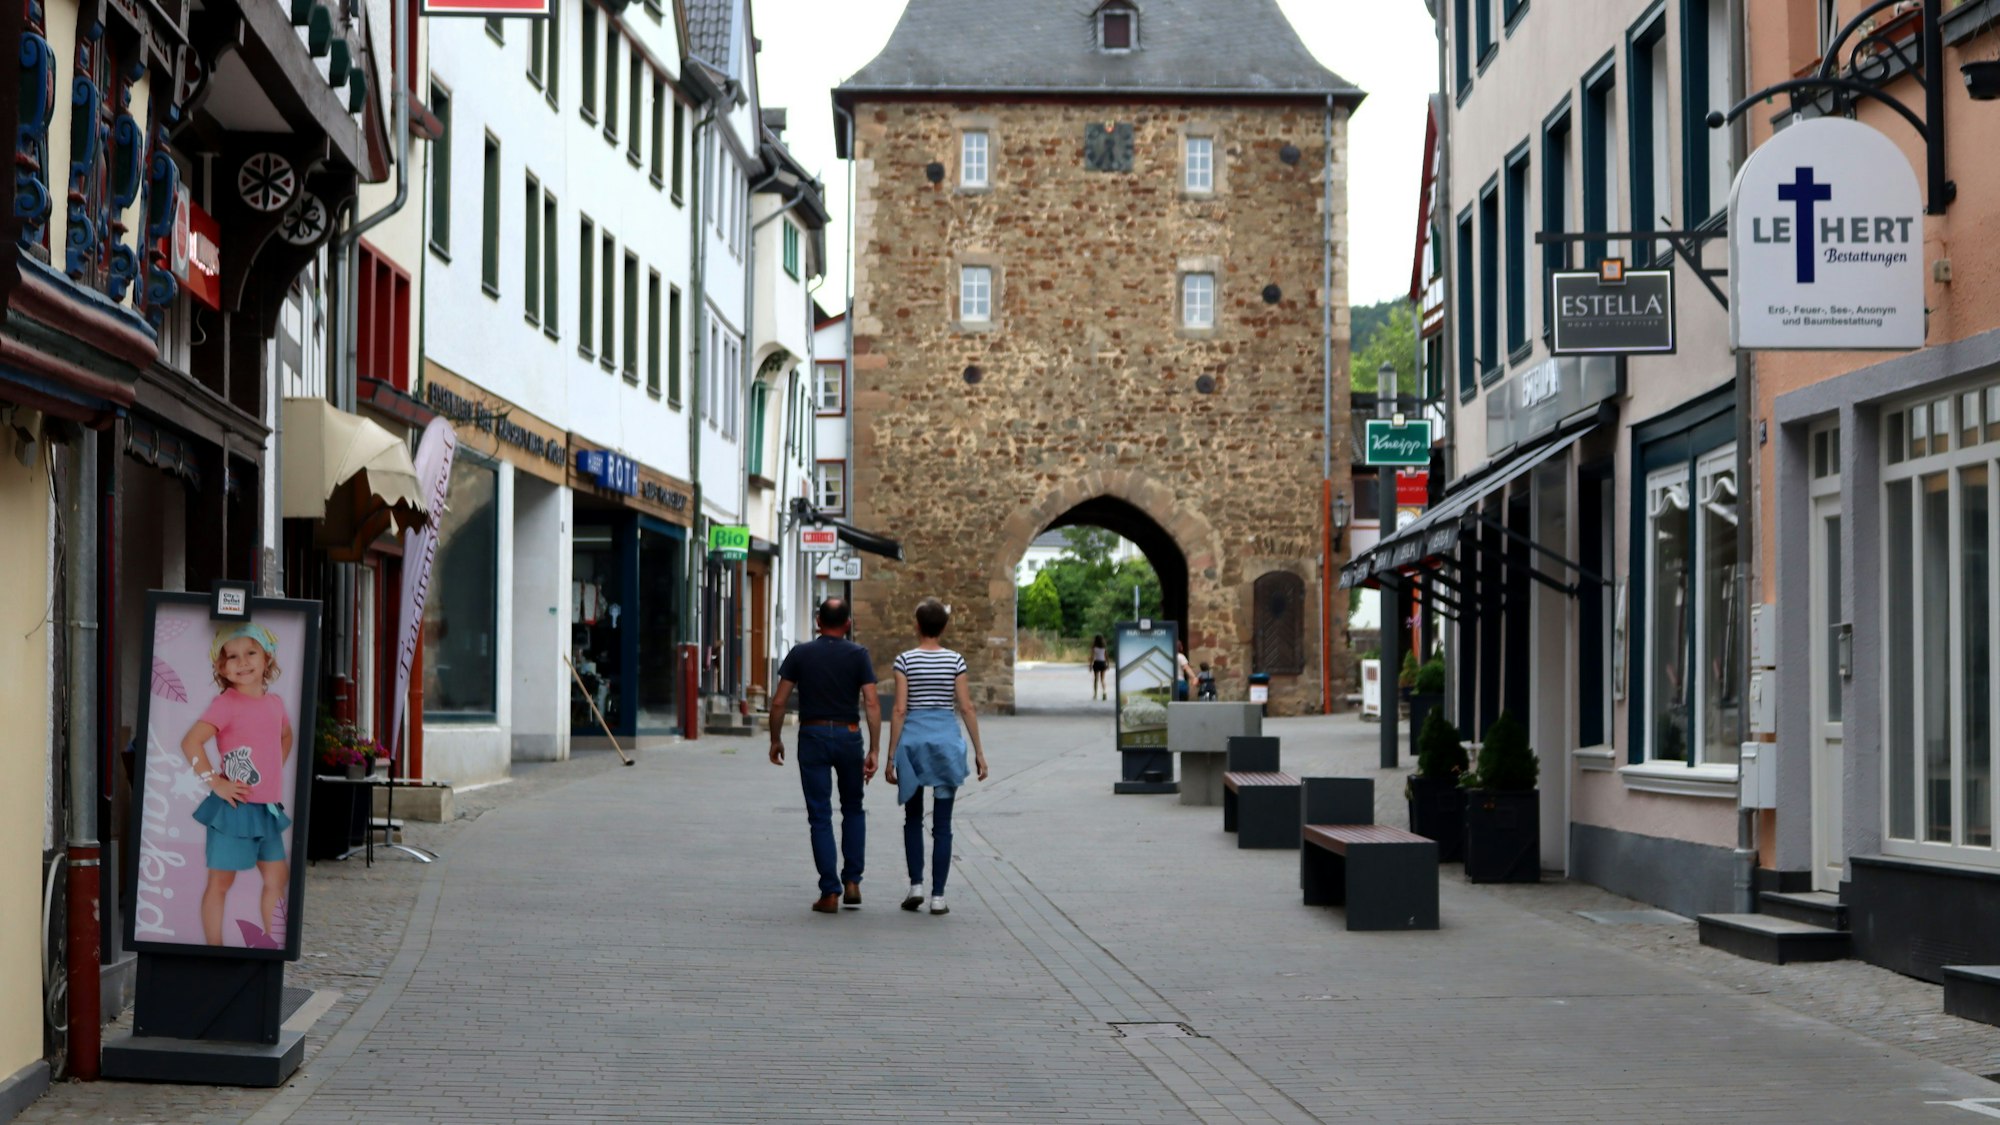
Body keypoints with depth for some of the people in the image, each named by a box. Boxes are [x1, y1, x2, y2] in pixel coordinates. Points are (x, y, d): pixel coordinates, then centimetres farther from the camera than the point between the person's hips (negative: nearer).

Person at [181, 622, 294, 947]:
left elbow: (286, 737, 29)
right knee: (221, 881, 1)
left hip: (268, 808, 7)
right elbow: (190, 742, -22)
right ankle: (214, 948, 6)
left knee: (277, 877, 11)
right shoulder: (226, 704, -13)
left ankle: (271, 942, 22)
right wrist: (215, 782, -19)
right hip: (235, 807, -7)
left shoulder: (275, 702, 8)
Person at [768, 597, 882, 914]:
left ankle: (830, 893, -1)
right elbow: (872, 704, -9)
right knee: (853, 809, 19)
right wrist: (873, 751, -7)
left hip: (812, 736, 0)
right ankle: (852, 881, 11)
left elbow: (779, 702, -2)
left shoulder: (800, 654, 0)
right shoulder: (858, 655, -2)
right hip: (848, 736, 0)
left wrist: (776, 739, 11)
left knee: (820, 816, 3)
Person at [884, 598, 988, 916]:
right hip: (947, 739, 1)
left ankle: (916, 884, 5)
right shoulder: (955, 660, 0)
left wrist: (890, 757, -3)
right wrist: (979, 751, 4)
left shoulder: (905, 660, -4)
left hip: (913, 739, -1)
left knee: (913, 819, 16)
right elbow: (967, 708, -2)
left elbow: (899, 710, -7)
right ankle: (938, 896, 3)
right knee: (942, 824, 5)